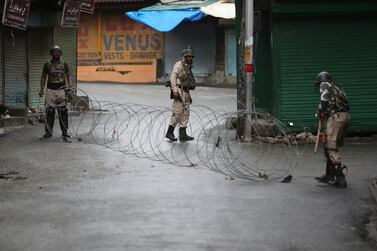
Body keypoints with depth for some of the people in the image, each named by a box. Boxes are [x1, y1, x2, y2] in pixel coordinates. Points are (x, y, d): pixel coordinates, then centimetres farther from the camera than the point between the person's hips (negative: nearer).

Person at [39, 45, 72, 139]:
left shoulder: (64, 65, 10)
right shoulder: (47, 64, 10)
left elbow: (68, 76, 6)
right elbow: (43, 77, 12)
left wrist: (69, 86, -10)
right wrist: (42, 89, 3)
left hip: (61, 89, 0)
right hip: (50, 89, 0)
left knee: (63, 112, -2)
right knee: (49, 111, -3)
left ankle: (65, 132, 3)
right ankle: (48, 131, 4)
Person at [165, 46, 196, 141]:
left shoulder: (188, 67, 19)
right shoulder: (179, 65, -7)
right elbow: (173, 77, -17)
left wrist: (189, 96, 21)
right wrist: (174, 90, -26)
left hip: (185, 92, 9)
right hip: (179, 92, -9)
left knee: (185, 113, 6)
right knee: (177, 112, -11)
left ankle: (183, 134, 6)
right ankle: (170, 132, -5)